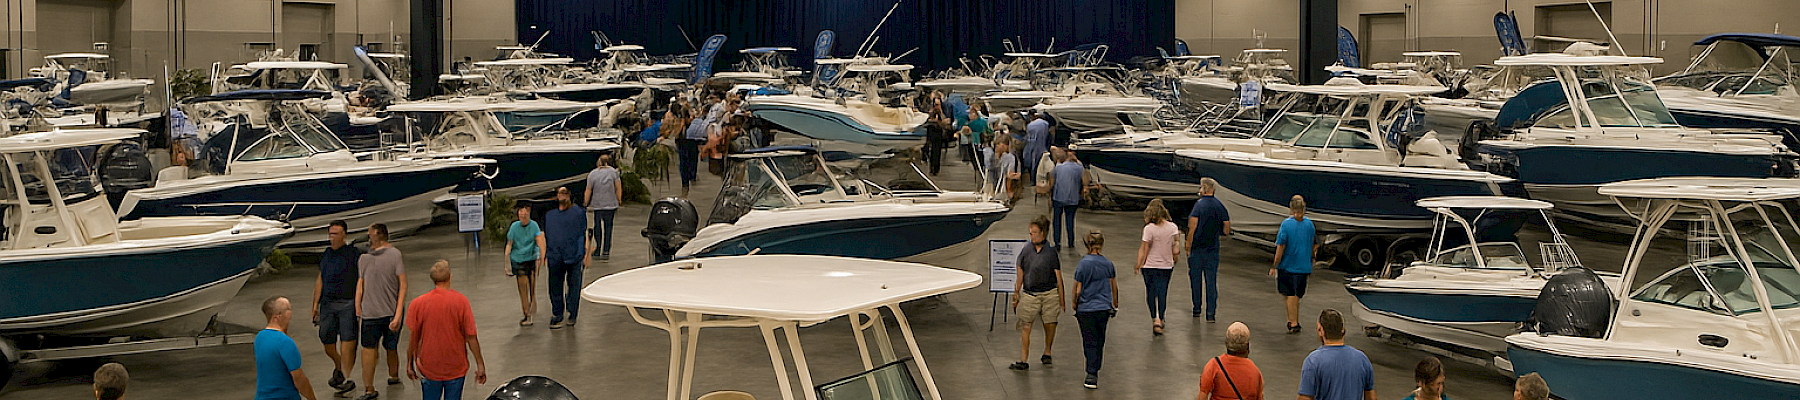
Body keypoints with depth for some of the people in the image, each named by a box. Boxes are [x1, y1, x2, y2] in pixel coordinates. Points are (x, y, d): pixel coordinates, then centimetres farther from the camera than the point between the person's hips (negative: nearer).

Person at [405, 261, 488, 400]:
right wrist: (480, 364, -2)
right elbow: (471, 337, -11)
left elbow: (414, 337, -4)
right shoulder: (461, 301, -14)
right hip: (456, 368, -1)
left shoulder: (418, 303, -11)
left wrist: (410, 363, 10)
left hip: (429, 367, 1)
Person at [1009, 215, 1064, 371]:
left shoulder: (1052, 250, -2)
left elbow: (1058, 277, 1)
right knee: (1025, 327, -3)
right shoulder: (1026, 250, 3)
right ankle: (1023, 361, 0)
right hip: (1029, 294, 1)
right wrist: (1016, 295, 11)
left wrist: (1062, 300, 1)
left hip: (1049, 294, -1)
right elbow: (1020, 275, 11)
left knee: (1050, 325, 5)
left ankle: (1047, 353, 30)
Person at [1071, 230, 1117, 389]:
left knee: (1090, 343, 3)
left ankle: (1092, 375, 0)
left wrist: (1075, 304, 8)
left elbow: (1078, 290, -10)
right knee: (1100, 342, 16)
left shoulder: (1083, 264, -13)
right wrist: (1115, 305, 25)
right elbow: (1114, 287, 10)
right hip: (1104, 308, 3)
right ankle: (1095, 372, 26)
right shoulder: (1108, 264, -1)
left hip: (1086, 309, -3)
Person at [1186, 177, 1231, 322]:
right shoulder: (1220, 206, 3)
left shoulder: (1199, 205, -11)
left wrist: (1188, 248, -9)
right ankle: (1211, 313, 0)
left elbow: (1192, 228, -15)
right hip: (1213, 249, 4)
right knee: (1211, 281, 4)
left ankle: (1197, 309, 17)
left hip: (1197, 249, -4)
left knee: (1196, 279, 10)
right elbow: (1226, 231, 5)